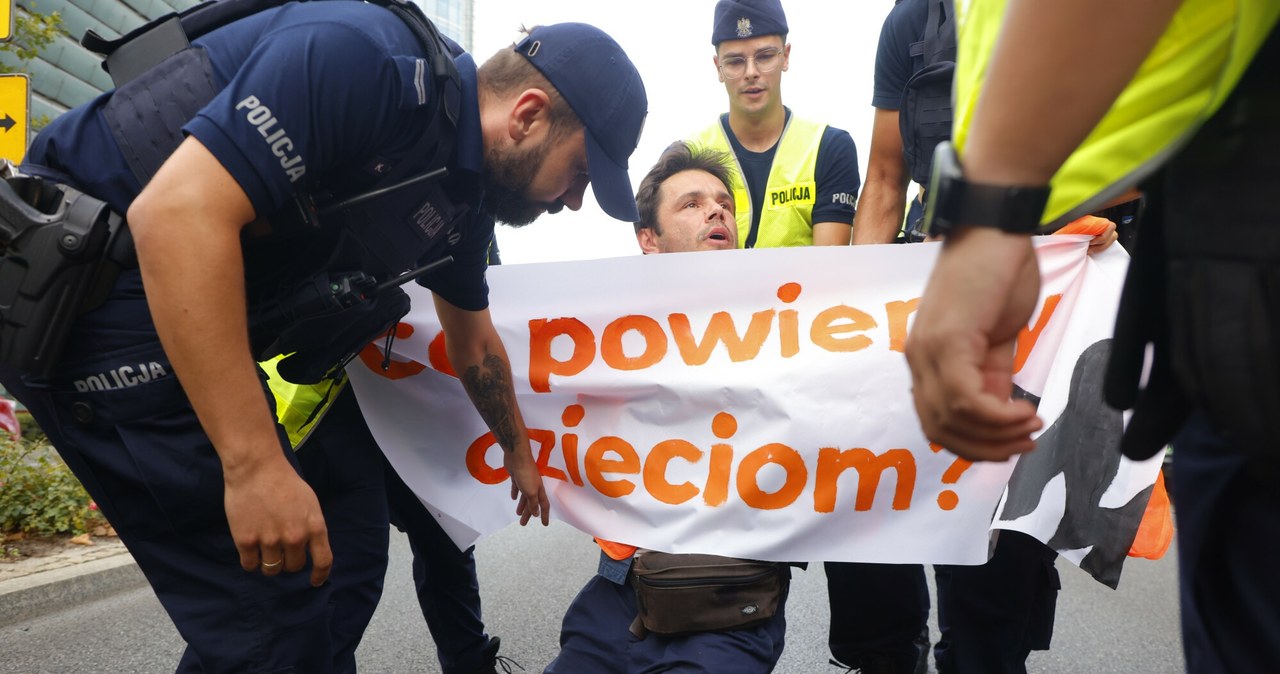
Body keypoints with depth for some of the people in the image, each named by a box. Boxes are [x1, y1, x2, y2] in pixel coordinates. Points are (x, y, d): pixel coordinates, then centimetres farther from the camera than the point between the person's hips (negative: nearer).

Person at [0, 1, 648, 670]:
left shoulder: (463, 203, 6)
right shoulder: (366, 59, -23)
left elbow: (473, 344, 22)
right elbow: (175, 210, -32)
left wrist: (518, 449, 36)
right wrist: (255, 464, -33)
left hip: (218, 315, 9)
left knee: (345, 525, 12)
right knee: (271, 600, -11)